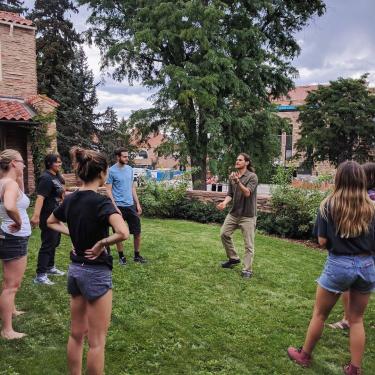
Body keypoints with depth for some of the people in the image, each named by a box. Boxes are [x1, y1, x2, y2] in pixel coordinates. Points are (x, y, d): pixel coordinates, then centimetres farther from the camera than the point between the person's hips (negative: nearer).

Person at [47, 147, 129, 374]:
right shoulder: (101, 202, -20)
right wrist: (101, 243, -18)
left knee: (76, 334, 20)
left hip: (75, 269, 8)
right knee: (97, 341, 6)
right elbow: (123, 233, -35)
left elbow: (51, 222, 21)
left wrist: (75, 234, 8)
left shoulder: (70, 199, 1)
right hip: (96, 273, -7)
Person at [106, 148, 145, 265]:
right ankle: (121, 256, 21)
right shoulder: (111, 171, -8)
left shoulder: (130, 169, 8)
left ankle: (137, 255, 20)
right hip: (119, 206, -5)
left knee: (137, 231, 7)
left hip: (131, 205, 5)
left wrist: (137, 204, 10)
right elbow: (108, 190, -9)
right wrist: (115, 207, -15)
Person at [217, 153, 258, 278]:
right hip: (234, 213, 6)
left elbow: (247, 193, -23)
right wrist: (224, 202, -14)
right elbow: (230, 194, 6)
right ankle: (233, 258, 26)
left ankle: (247, 269, 7)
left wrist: (238, 182, -37)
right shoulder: (232, 176, 5)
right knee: (224, 233, 8)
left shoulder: (252, 176, -11)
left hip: (248, 215, -6)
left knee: (248, 244, -2)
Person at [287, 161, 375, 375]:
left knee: (320, 314, 15)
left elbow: (322, 241, -9)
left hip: (339, 264, -2)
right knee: (357, 319, 17)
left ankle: (304, 356, 31)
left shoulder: (329, 205, -9)